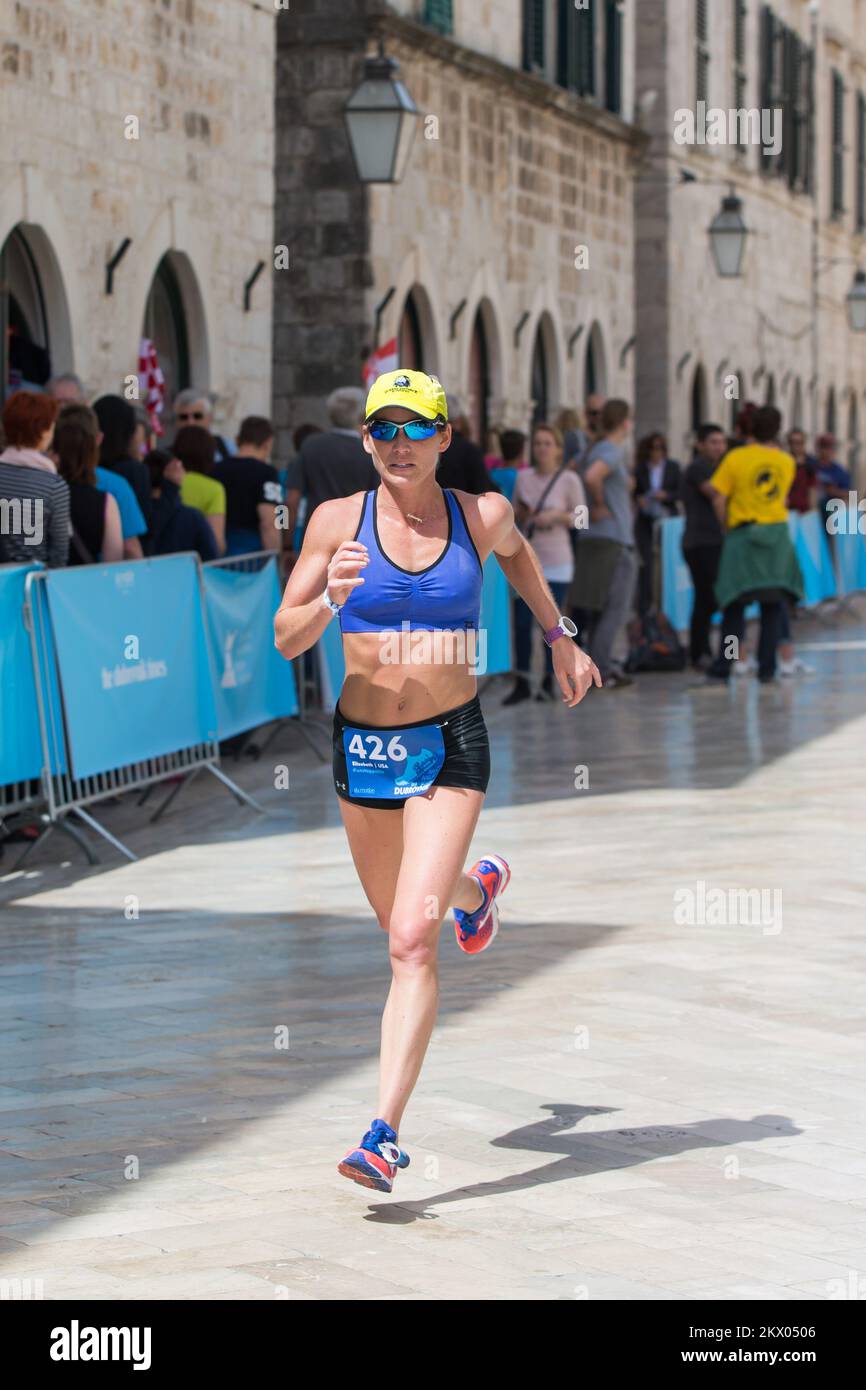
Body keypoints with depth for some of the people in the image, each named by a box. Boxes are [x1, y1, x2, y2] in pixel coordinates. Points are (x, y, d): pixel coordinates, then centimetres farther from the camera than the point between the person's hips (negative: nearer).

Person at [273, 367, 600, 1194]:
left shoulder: (480, 516, -3)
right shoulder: (338, 521, -5)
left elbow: (515, 551, 21)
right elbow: (286, 638, -5)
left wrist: (559, 639, 23)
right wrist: (330, 599, -25)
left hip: (451, 747, -2)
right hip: (362, 745, 2)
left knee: (412, 940, -16)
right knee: (399, 925, 23)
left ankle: (384, 1135, -18)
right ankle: (478, 885, 59)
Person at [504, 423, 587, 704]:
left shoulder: (569, 479, -5)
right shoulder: (523, 477, 7)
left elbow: (580, 517, -2)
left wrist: (557, 515, -18)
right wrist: (519, 513, -5)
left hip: (556, 562, -3)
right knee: (521, 622, 0)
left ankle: (549, 683, 10)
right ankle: (522, 683, 9)